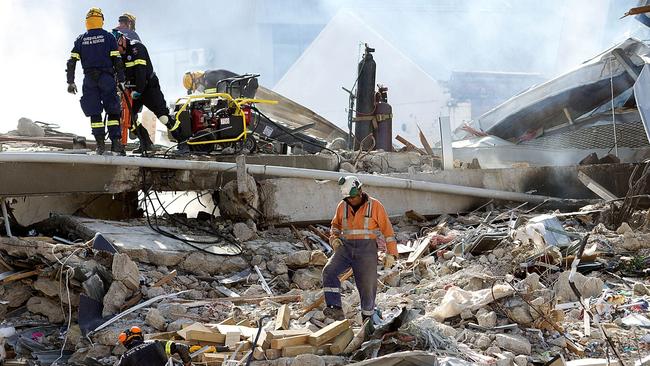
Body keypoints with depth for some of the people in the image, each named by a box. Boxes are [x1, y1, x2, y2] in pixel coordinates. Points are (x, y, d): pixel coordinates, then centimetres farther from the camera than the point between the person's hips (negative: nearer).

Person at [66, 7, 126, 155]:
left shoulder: (80, 40, 9)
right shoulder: (108, 37, 2)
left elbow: (72, 61, 5)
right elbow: (117, 60, -3)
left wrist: (70, 82, 9)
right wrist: (121, 80, 0)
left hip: (89, 79, 2)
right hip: (106, 77, -2)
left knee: (94, 113, 5)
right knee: (113, 111, 2)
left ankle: (100, 144, -1)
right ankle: (115, 141, -10)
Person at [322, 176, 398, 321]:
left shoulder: (374, 206, -4)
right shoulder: (342, 206, 7)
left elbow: (387, 230, -1)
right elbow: (335, 225, 24)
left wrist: (391, 254, -5)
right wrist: (334, 238, 3)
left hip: (366, 250, -3)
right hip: (346, 248, 3)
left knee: (367, 286, 2)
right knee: (329, 271, -21)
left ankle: (367, 317, 24)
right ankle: (335, 308, -26)